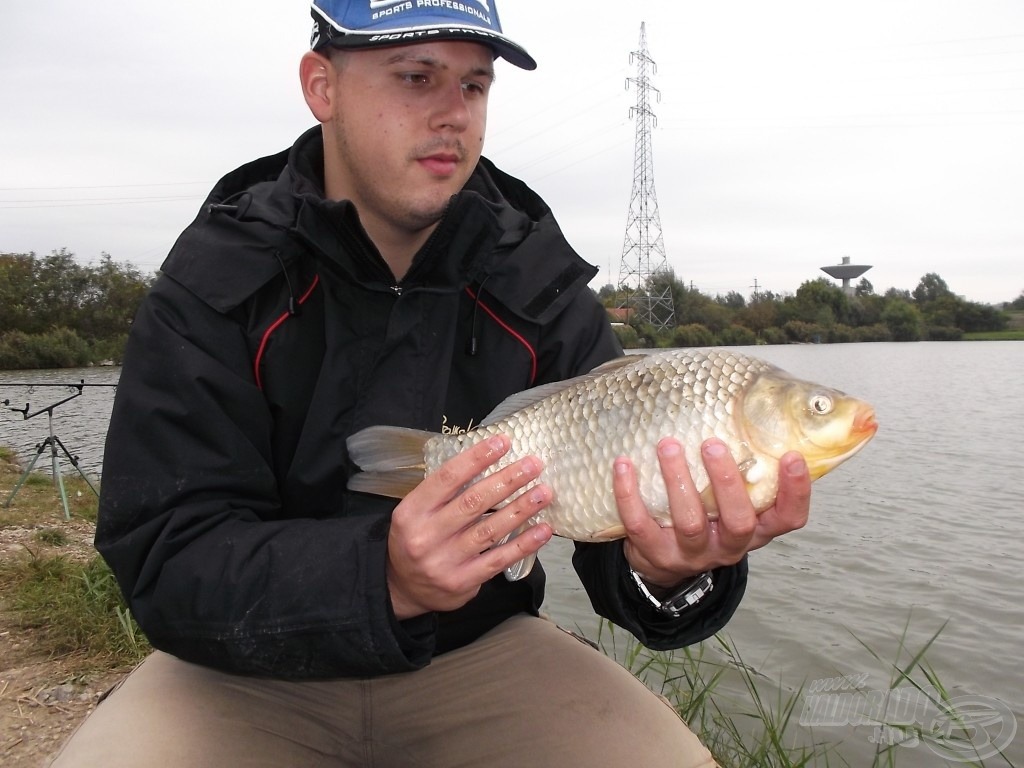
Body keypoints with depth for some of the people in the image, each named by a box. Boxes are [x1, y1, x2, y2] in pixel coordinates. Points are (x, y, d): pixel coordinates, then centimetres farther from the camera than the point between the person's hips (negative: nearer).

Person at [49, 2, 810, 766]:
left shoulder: (540, 286, -6)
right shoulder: (216, 278, -11)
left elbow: (619, 507, -10)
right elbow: (169, 560, -17)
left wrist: (668, 571, -34)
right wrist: (384, 580, -35)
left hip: (478, 652, 1)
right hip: (255, 671, 0)